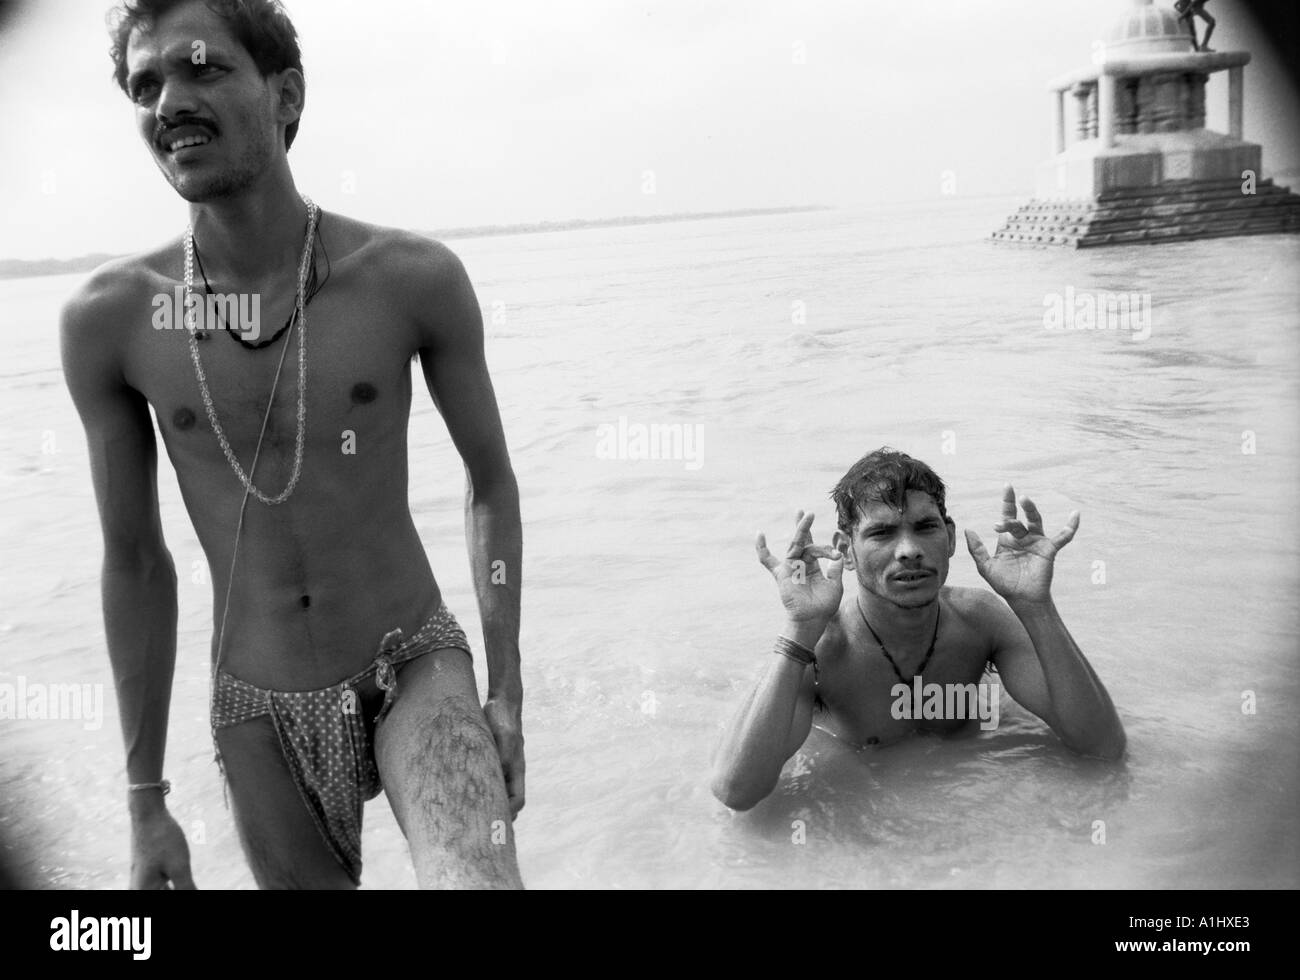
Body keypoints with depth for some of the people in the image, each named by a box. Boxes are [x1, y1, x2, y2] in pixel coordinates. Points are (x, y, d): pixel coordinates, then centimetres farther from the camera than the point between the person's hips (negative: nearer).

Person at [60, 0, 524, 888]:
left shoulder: (415, 279, -12)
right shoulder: (108, 319, -8)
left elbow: (491, 482, 1)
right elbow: (135, 561, 2)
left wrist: (507, 694, -1)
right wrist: (146, 799, 6)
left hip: (414, 670, -2)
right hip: (259, 713, 2)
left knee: (477, 877, -28)